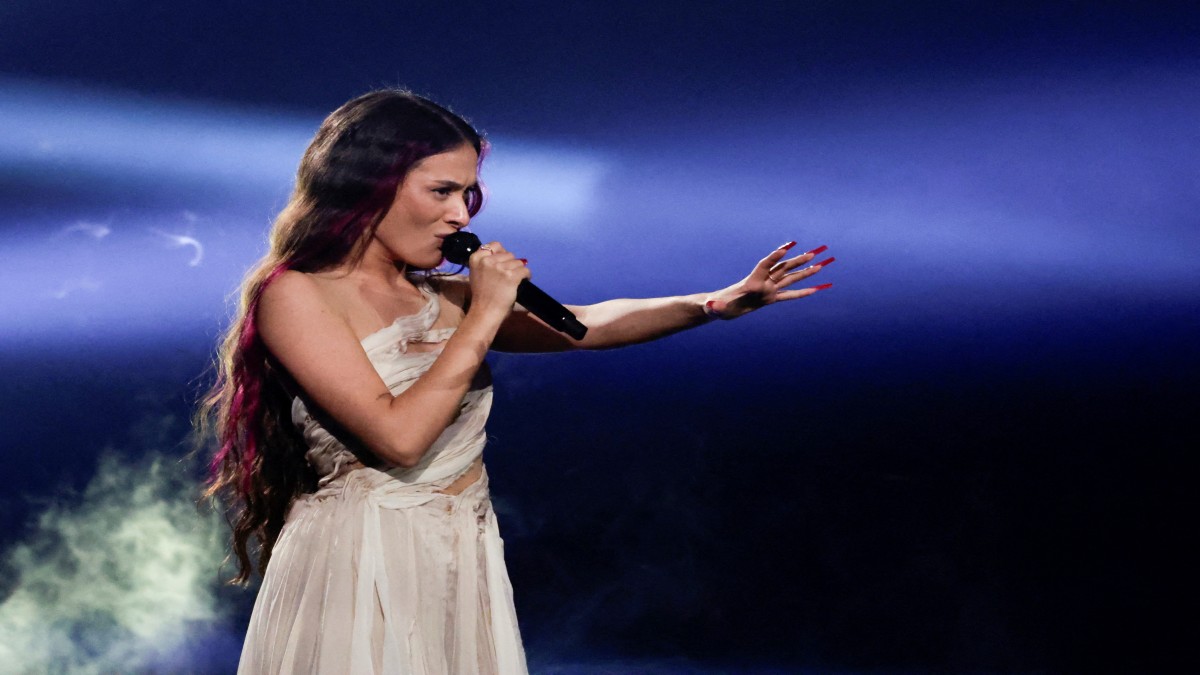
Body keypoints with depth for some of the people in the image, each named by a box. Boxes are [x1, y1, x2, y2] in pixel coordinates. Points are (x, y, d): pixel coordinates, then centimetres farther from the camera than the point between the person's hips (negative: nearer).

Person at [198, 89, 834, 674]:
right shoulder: (295, 295, -10)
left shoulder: (444, 297, 8)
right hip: (359, 570, -6)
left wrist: (718, 303, -4)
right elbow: (398, 437, -20)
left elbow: (588, 325, 7)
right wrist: (483, 317, -15)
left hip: (466, 569, 6)